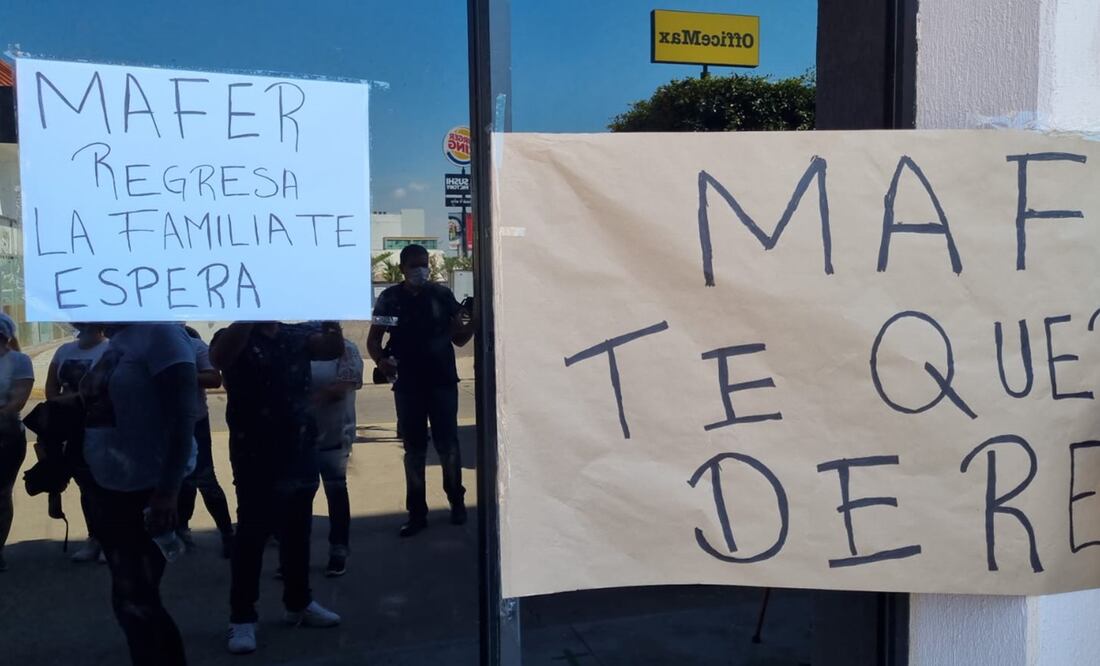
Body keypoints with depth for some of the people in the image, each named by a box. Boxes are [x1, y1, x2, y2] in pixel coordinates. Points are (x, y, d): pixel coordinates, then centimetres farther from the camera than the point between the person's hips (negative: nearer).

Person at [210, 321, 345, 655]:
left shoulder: (298, 335, 8)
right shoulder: (234, 339, -4)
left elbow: (333, 348, -7)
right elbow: (218, 357, -26)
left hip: (301, 454, 5)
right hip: (256, 459, -4)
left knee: (297, 533, 15)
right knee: (252, 536, -2)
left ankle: (298, 603, 29)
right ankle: (242, 617, 8)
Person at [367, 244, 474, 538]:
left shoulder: (442, 294, 1)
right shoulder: (389, 299, 1)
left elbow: (458, 339, 5)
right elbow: (373, 339, 4)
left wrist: (471, 326, -15)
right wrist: (381, 361, -17)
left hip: (442, 381, -1)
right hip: (407, 385, 1)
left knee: (447, 445, 5)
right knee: (414, 449, 8)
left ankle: (457, 502, 23)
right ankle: (417, 513, 16)